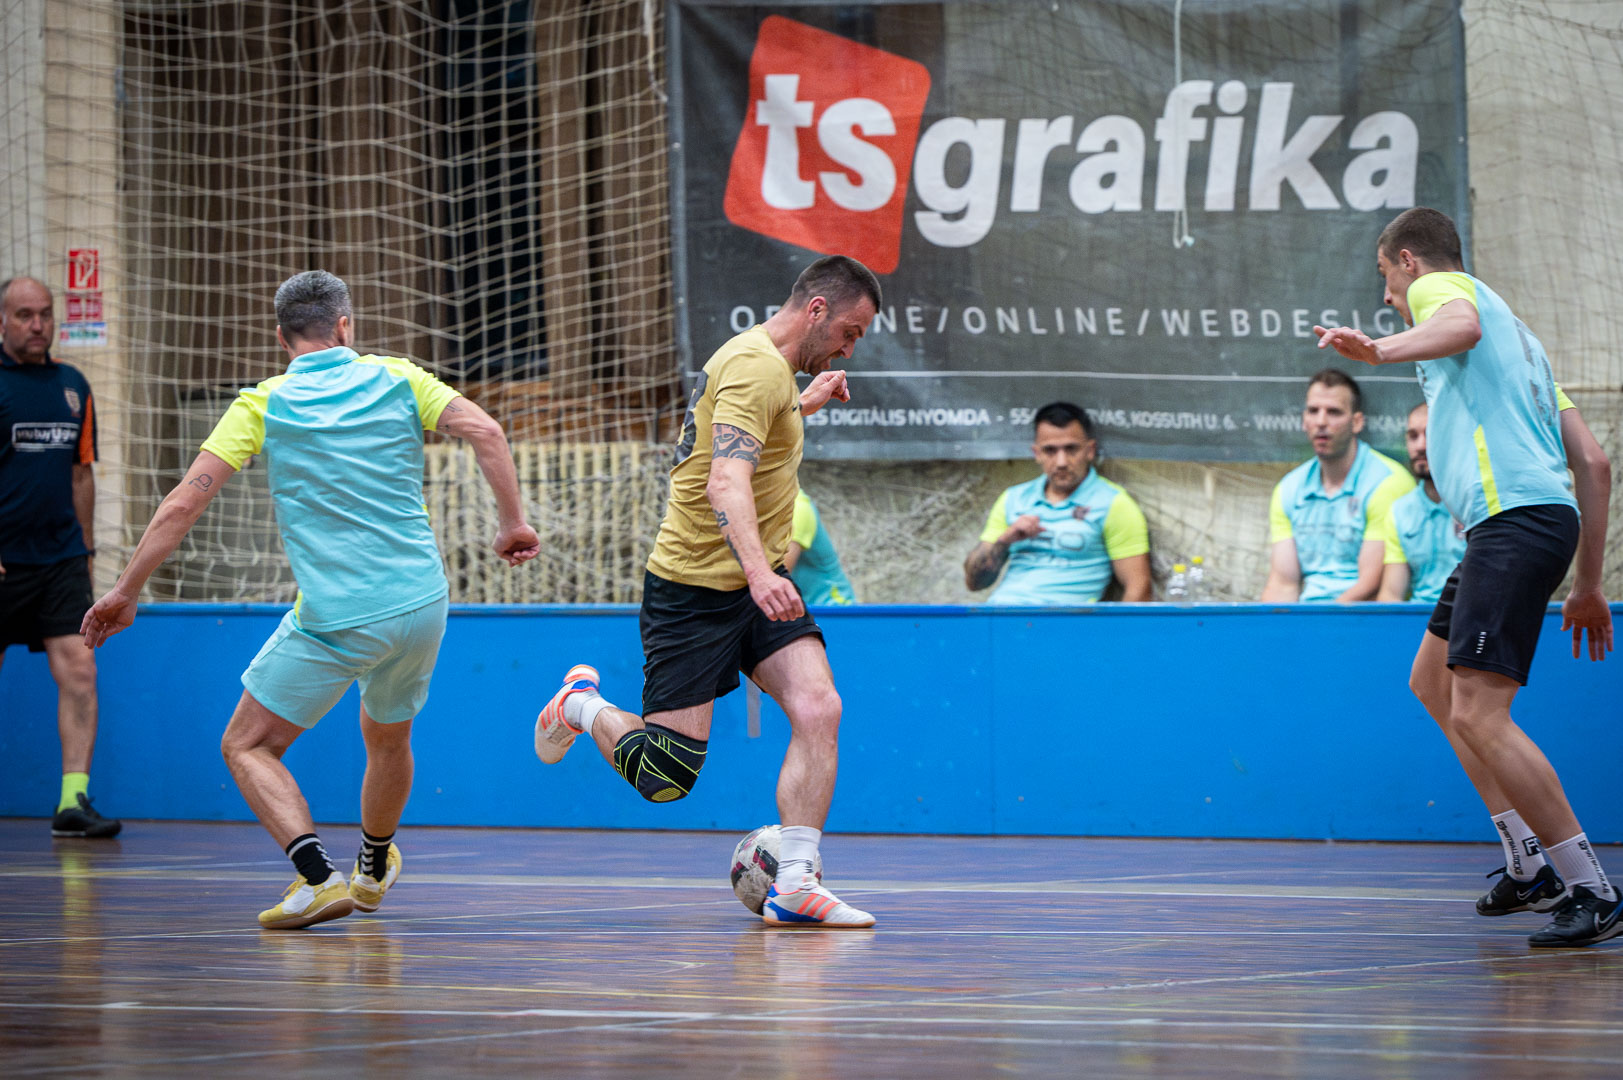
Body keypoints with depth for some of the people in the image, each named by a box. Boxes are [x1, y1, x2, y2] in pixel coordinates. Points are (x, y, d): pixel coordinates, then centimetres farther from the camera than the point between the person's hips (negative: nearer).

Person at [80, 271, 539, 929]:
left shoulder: (262, 405, 0)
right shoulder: (397, 379, 6)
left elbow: (182, 505, -5)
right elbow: (485, 432, -7)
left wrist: (125, 593, 0)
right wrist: (513, 524, 1)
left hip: (334, 620, -4)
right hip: (421, 603, 4)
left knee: (248, 747, 6)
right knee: (387, 737, 29)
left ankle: (317, 876, -14)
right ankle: (374, 869, 50)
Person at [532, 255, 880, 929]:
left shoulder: (766, 363, 12)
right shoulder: (757, 366, -19)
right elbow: (726, 482, -33)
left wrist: (802, 406, 33)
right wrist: (759, 573, -46)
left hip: (759, 586, 9)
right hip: (694, 588, -9)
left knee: (818, 709, -15)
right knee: (665, 778, -6)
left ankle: (794, 885, -14)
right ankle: (582, 706, 25)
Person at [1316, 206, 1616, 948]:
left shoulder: (1440, 286, 6)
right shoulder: (1515, 332, 32)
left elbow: (1462, 327, -24)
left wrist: (1380, 351, -42)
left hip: (1517, 518, -10)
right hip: (1524, 521, 10)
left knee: (1478, 715, -16)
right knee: (1433, 682, 22)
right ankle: (1529, 864, 19)